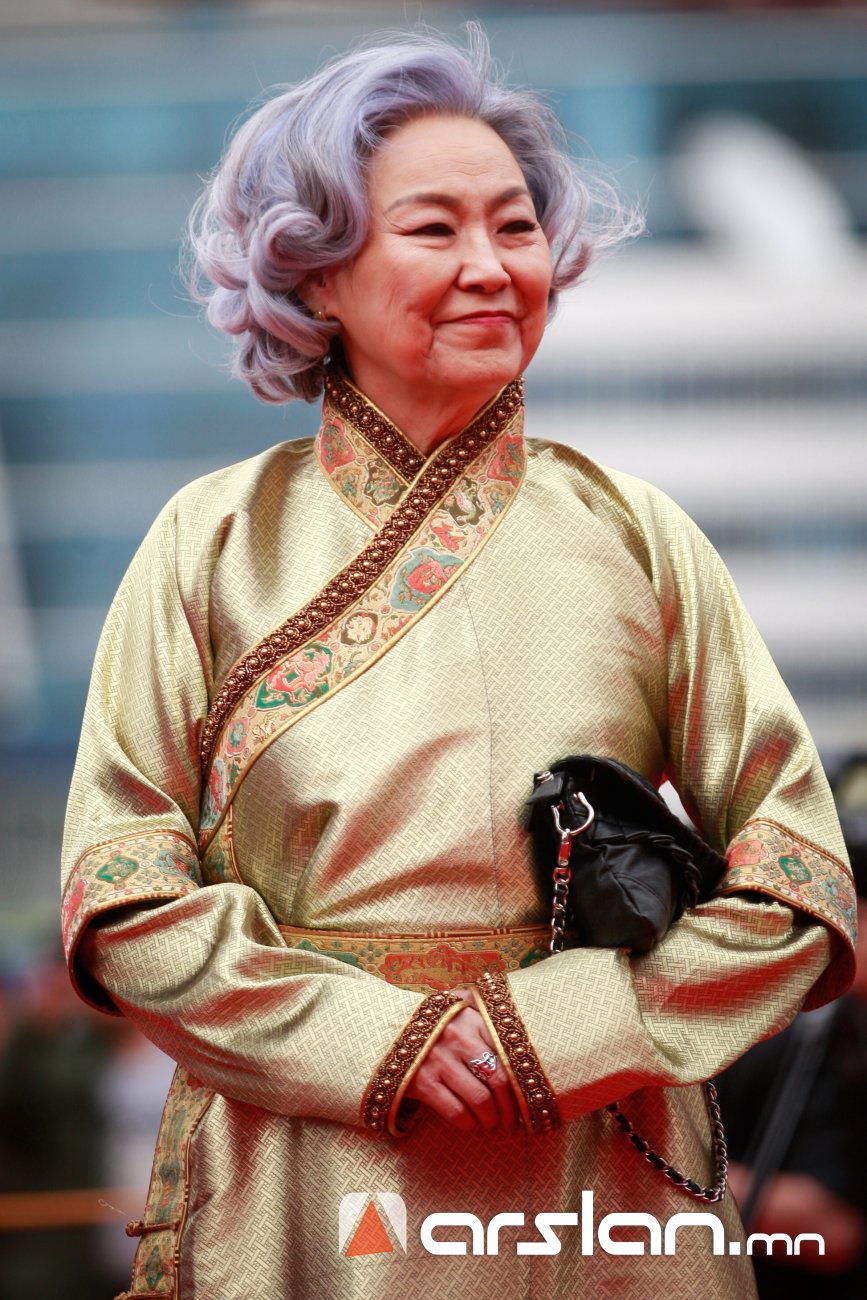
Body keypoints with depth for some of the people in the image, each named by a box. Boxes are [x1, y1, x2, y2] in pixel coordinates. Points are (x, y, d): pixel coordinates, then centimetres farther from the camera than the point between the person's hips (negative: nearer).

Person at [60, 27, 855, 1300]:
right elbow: (120, 899, -2)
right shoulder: (214, 544, 2)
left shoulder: (638, 539, 4)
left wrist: (556, 1031, -12)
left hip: (598, 1194, 1)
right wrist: (373, 1042, -14)